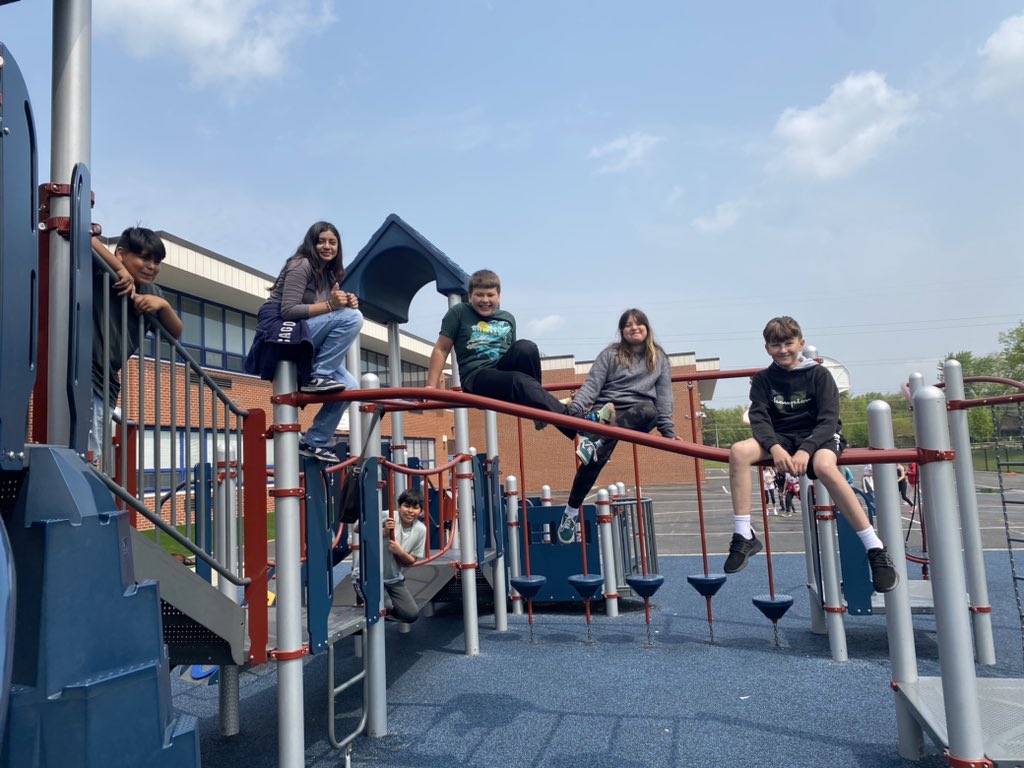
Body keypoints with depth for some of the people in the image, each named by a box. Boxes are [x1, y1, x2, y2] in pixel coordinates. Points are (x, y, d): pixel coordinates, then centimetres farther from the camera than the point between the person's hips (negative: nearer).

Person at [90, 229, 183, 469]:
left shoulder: (152, 294, 14)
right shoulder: (100, 275, -8)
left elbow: (176, 332, 13)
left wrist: (163, 305, -5)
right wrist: (119, 268, -20)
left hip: (106, 383, 8)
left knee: (96, 461, 13)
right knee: (90, 461, -17)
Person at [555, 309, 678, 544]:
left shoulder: (659, 358, 15)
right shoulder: (610, 354, 9)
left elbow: (664, 394, 10)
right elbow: (592, 385, 0)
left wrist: (668, 430, 0)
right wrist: (575, 409, -17)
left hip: (638, 415, 1)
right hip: (604, 412, -1)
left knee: (650, 411, -36)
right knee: (596, 457, -25)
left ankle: (597, 443, -37)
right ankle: (571, 511, -14)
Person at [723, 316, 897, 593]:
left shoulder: (818, 374, -2)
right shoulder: (763, 379, 5)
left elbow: (828, 419, -11)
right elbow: (759, 418, -8)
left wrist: (805, 450, -27)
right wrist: (774, 447, -28)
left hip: (819, 436, -3)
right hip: (781, 438, 3)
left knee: (824, 466, -40)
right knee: (738, 451, -29)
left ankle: (876, 549, -31)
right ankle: (744, 536, -26)